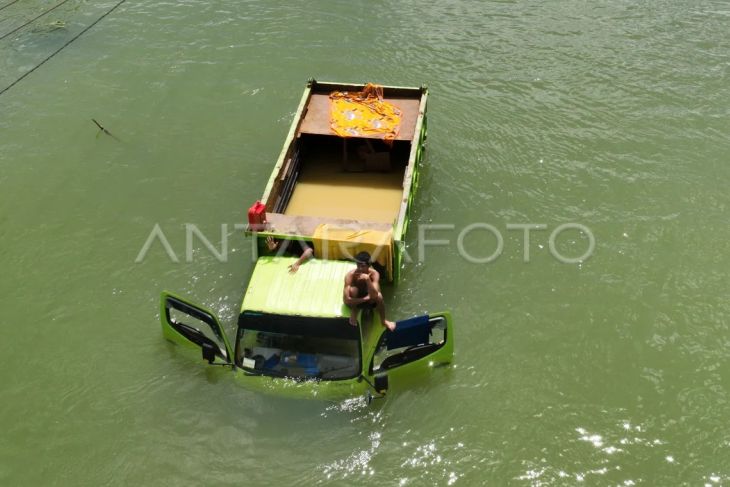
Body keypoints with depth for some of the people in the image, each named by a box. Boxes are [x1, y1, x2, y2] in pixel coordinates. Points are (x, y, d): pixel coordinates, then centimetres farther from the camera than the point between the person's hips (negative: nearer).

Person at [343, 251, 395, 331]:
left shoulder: (374, 274, -25)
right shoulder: (350, 275, -29)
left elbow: (374, 295, -37)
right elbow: (346, 300, -34)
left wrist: (367, 279, -50)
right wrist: (366, 298, -31)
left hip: (369, 300, 2)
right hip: (355, 300, -2)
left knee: (379, 296, -31)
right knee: (353, 289, -34)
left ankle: (383, 321, -2)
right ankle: (353, 314, -8)